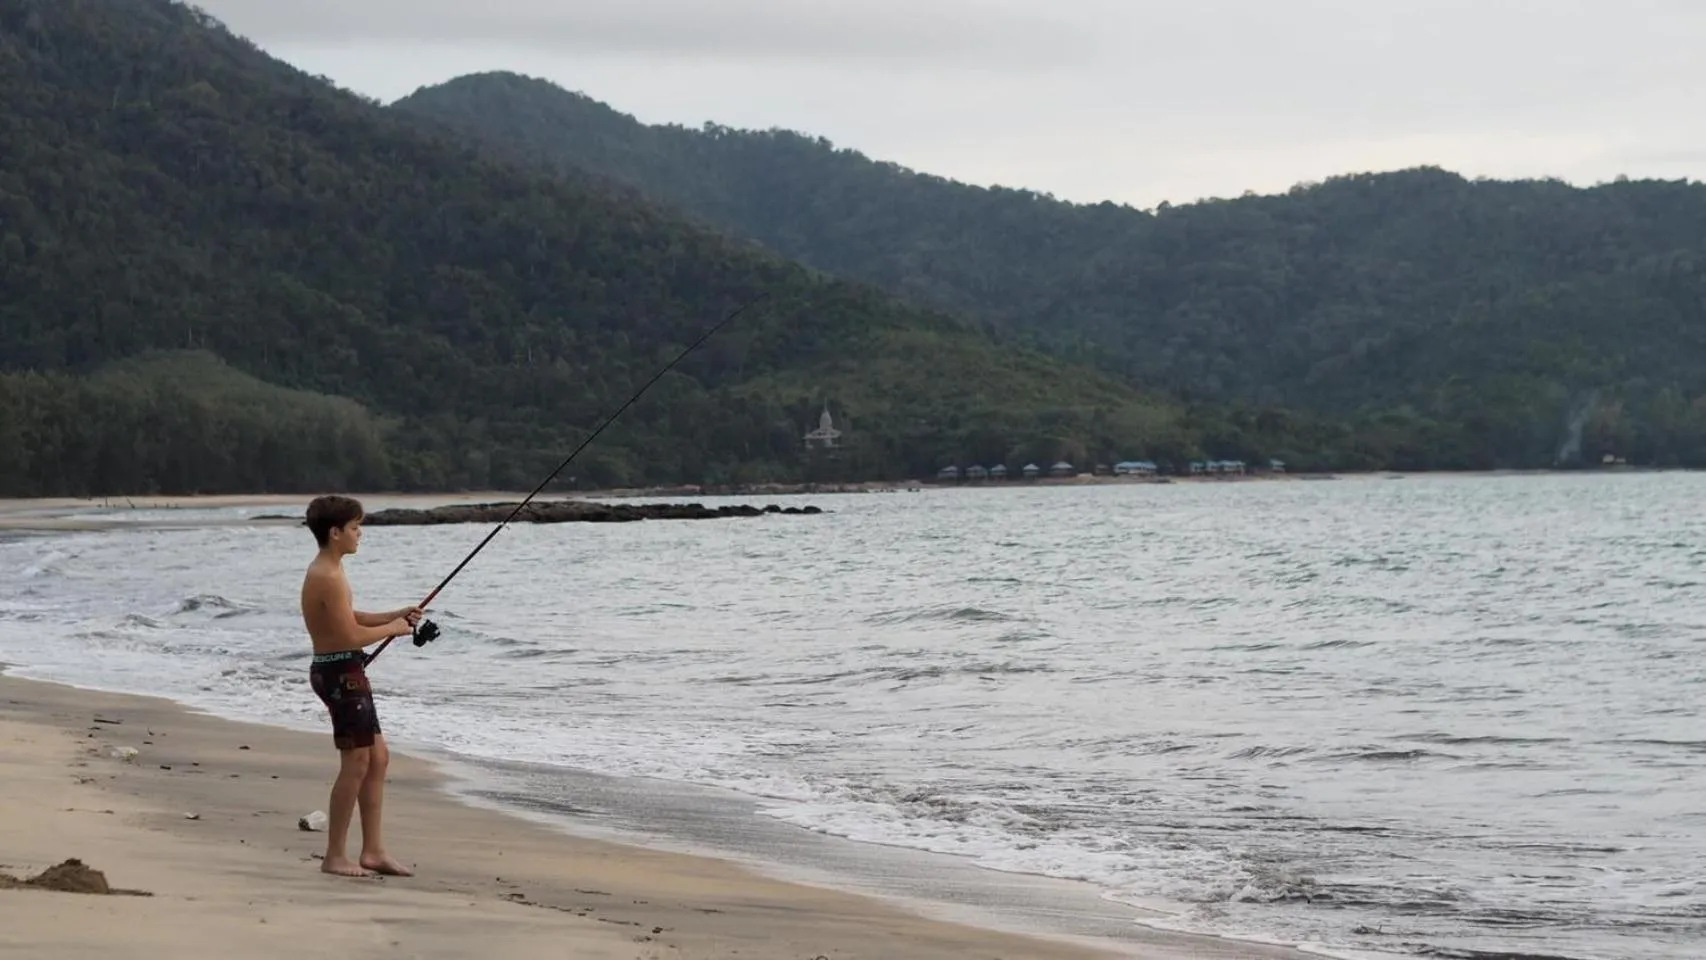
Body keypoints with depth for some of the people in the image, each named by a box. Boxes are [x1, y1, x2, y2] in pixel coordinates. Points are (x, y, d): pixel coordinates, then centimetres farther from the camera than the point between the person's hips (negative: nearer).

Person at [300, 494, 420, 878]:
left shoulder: (327, 571, 14)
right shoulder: (328, 577, -19)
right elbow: (351, 636, -22)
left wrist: (395, 615, 13)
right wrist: (392, 629, -8)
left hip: (346, 672, 11)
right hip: (341, 672, -11)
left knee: (377, 757, 13)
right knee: (356, 763, -6)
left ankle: (373, 851, 17)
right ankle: (335, 856, 0)